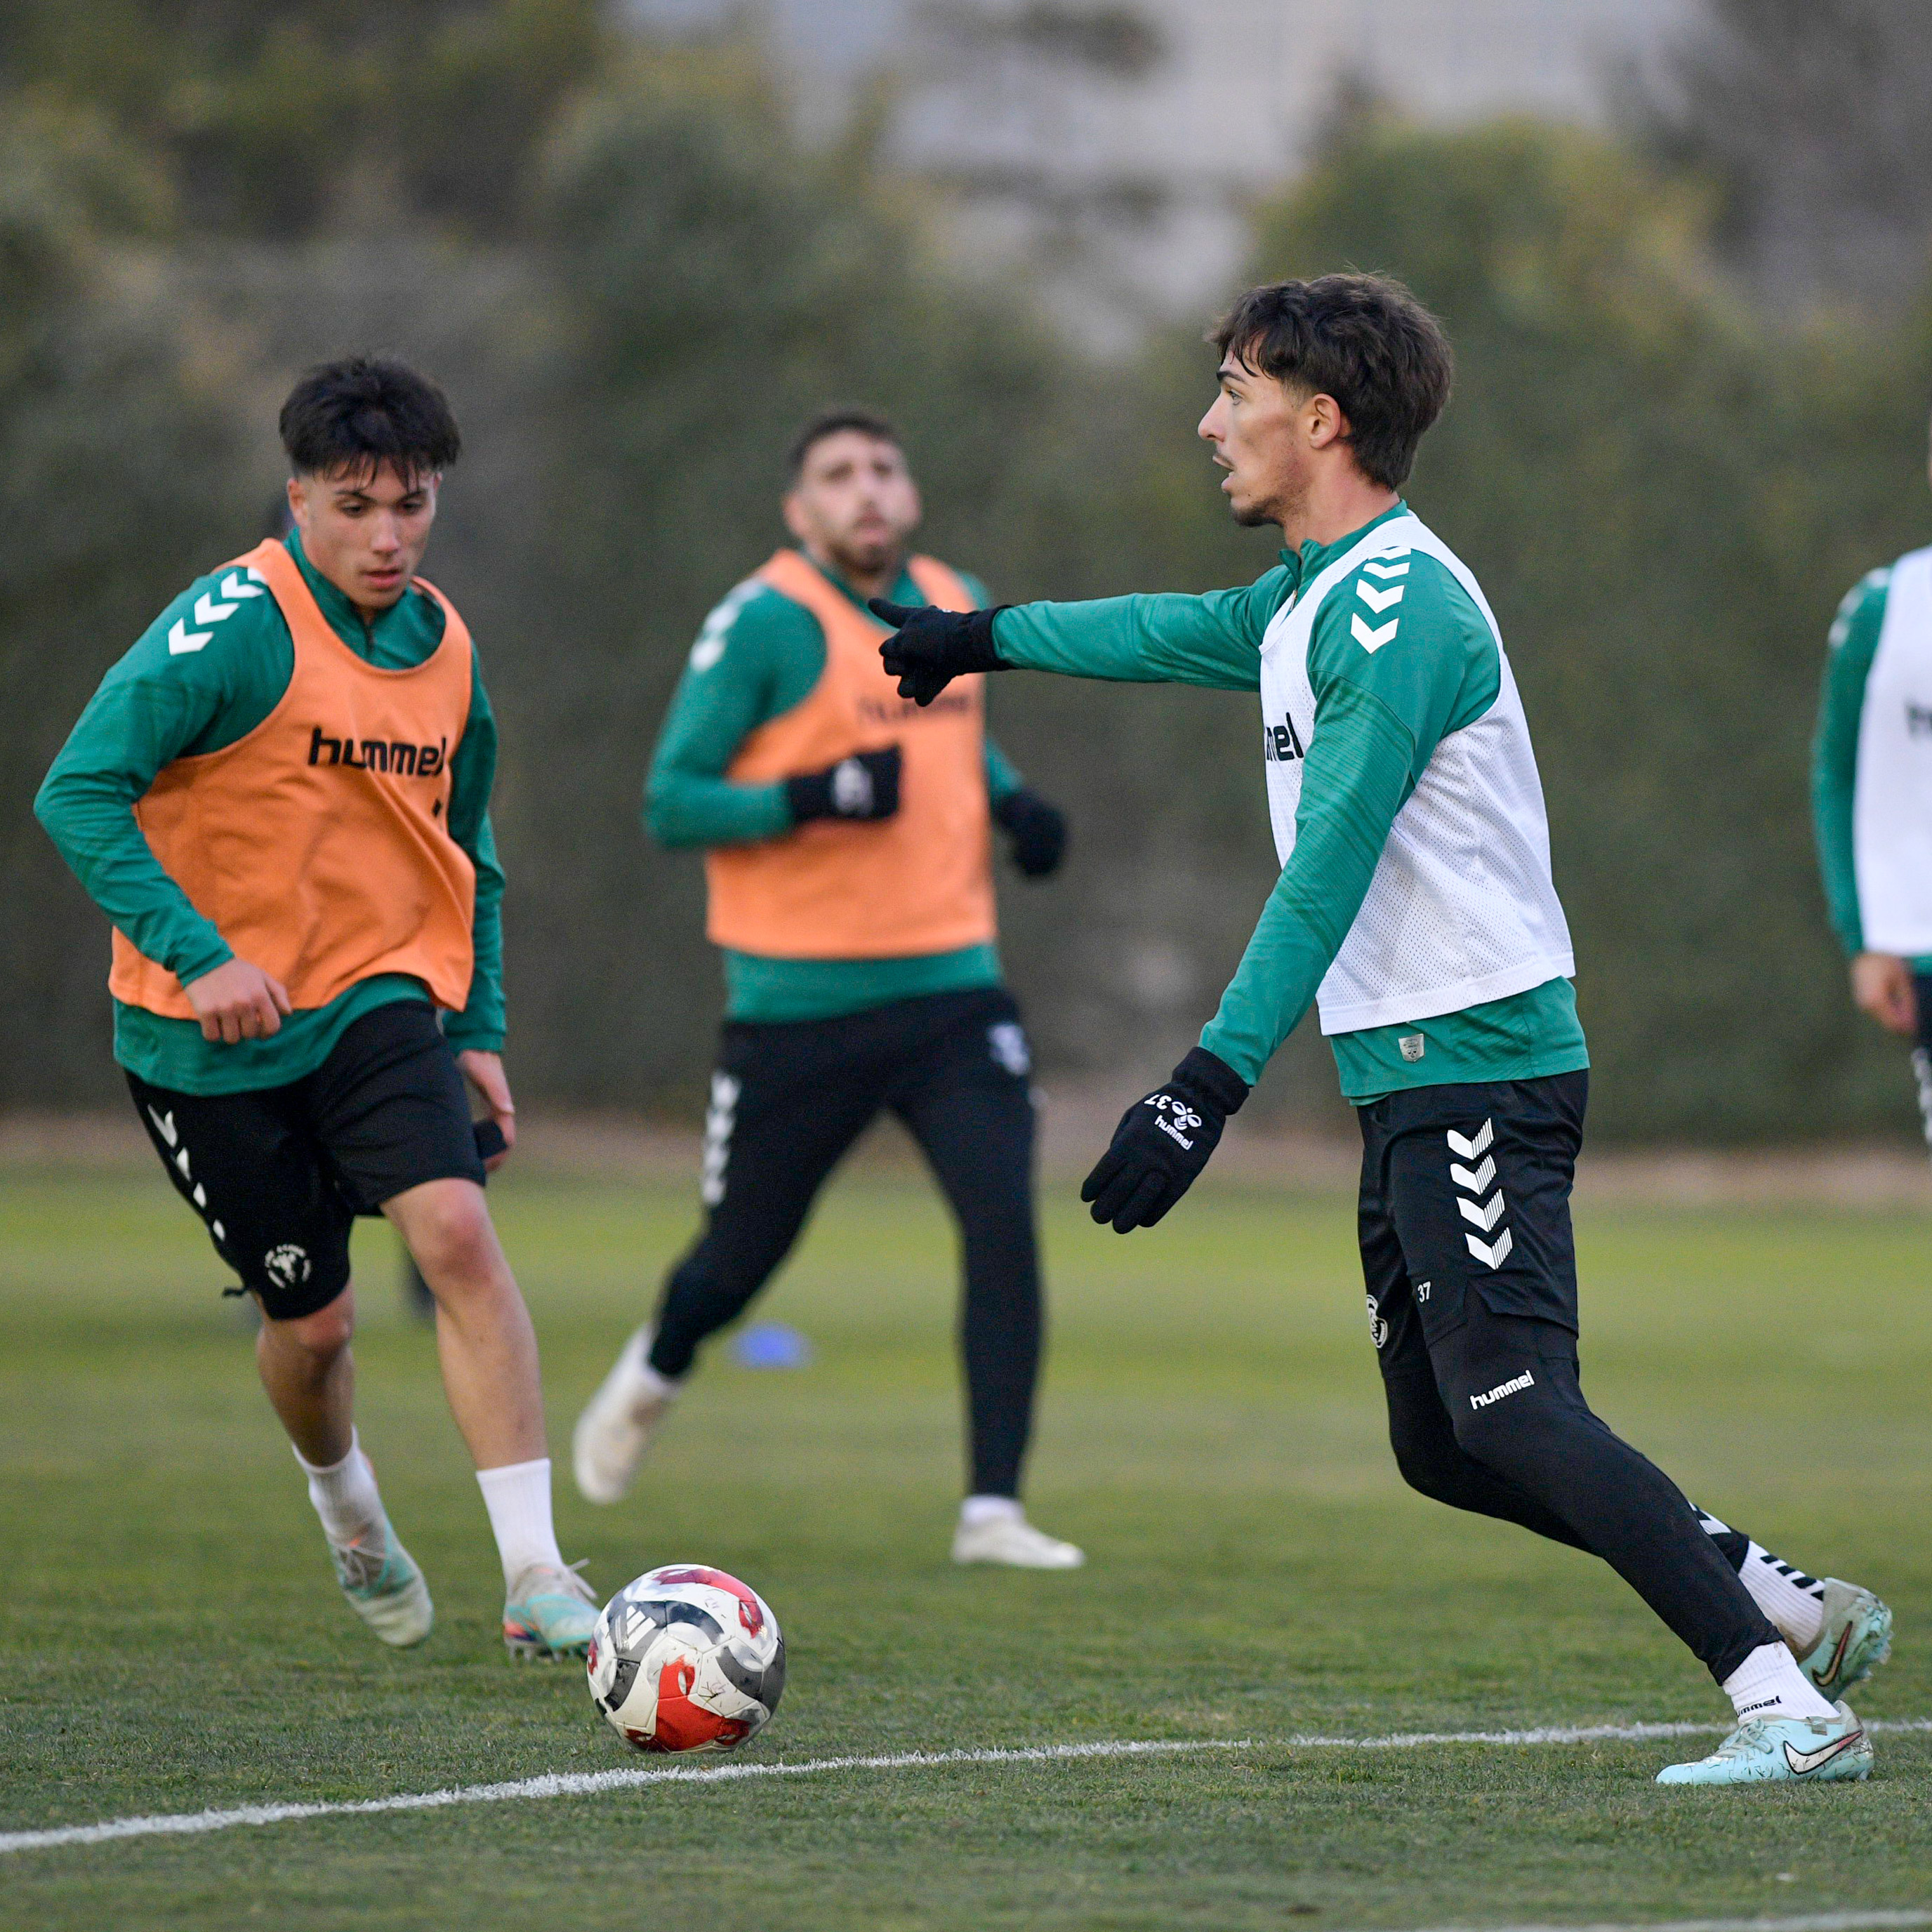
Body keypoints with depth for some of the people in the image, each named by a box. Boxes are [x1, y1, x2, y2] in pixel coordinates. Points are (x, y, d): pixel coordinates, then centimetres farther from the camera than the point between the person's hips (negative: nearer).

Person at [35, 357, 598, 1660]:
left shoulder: (445, 647, 4)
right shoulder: (235, 626, -16)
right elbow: (80, 793, -20)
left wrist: (477, 1030, 12)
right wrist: (197, 953, -27)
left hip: (378, 1002, 3)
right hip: (214, 1037, -3)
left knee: (459, 1234, -21)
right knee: (312, 1320, 5)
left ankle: (536, 1579, -21)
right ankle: (347, 1509, 41)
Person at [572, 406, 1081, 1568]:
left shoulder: (956, 607, 10)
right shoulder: (766, 624, -11)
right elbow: (670, 804, -11)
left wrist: (1011, 800, 10)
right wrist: (813, 798, -25)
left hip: (951, 989, 4)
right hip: (800, 1003, -4)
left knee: (1006, 1223, -15)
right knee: (743, 1254, 9)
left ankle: (995, 1507, -11)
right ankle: (655, 1376, 45)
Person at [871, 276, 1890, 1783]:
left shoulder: (1397, 603, -16)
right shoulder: (1313, 597, 15)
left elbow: (1326, 875, -22)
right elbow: (1177, 634, 38)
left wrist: (1210, 1086, -26)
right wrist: (989, 636, 52)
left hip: (1474, 1063, -10)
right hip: (1417, 1077, 10)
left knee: (1511, 1412, -19)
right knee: (1446, 1448, 8)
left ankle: (1791, 1708, -21)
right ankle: (1796, 1609, 13)